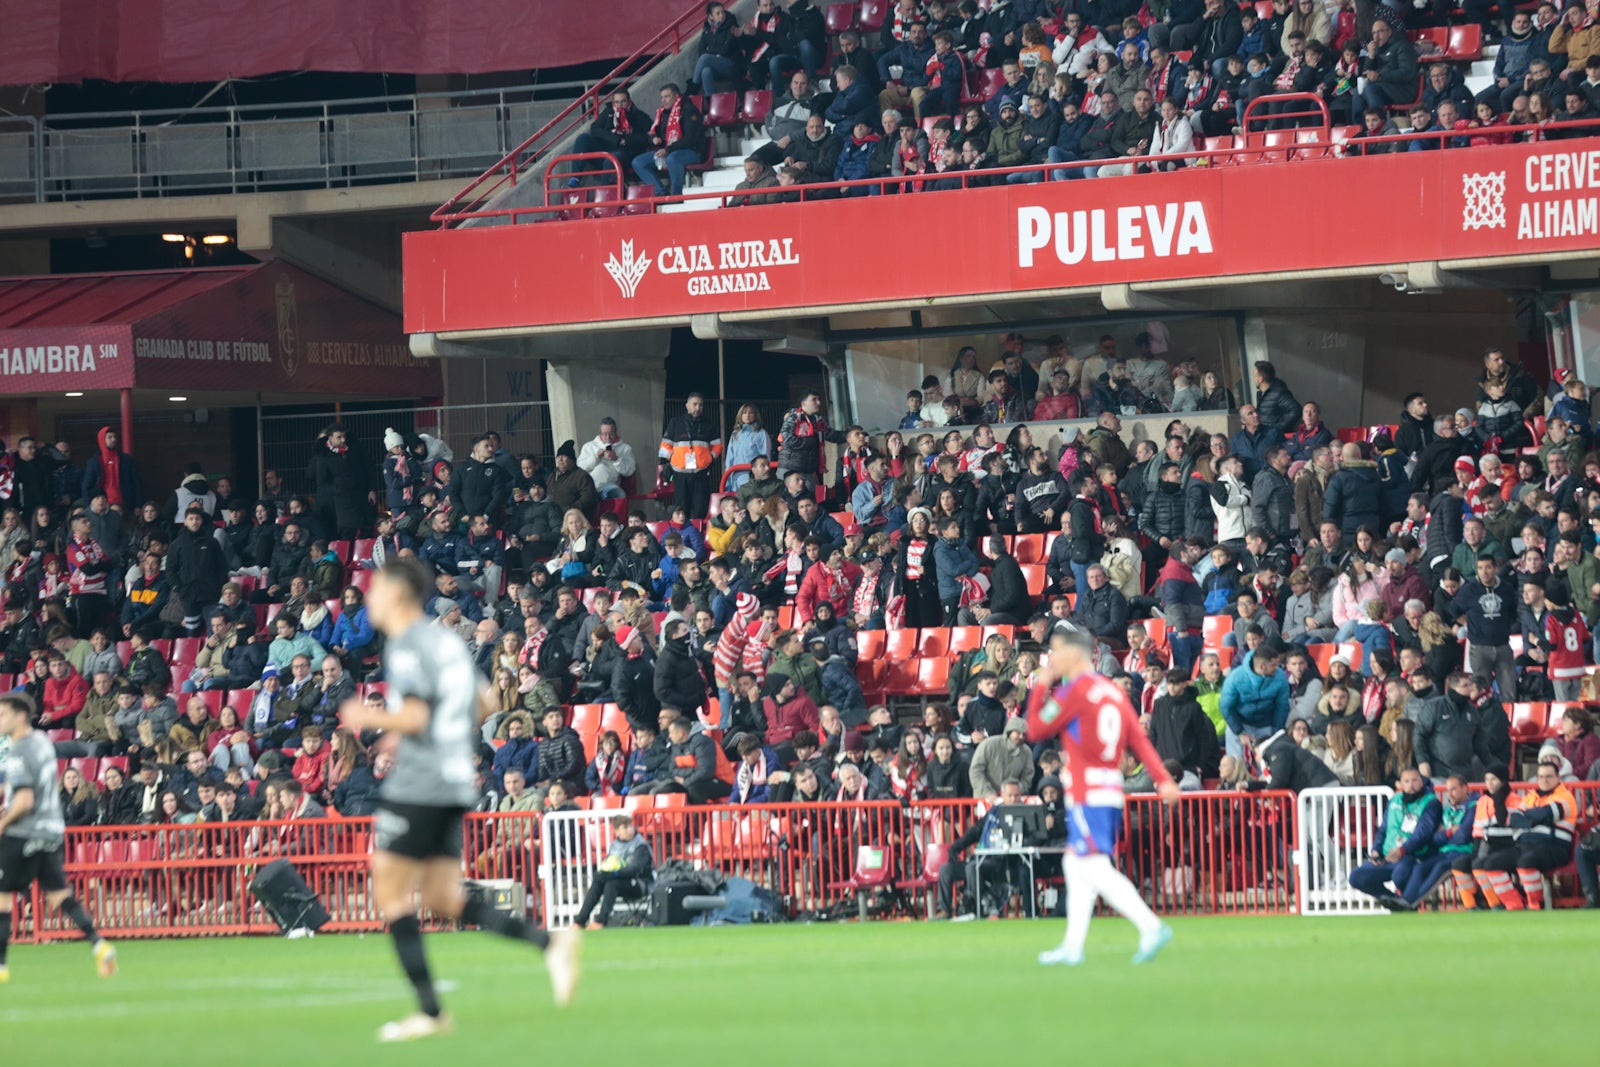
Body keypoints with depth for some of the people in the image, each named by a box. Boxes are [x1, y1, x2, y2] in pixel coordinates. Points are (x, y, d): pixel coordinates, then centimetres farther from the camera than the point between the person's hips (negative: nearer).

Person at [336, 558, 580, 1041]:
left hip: (417, 788, -9)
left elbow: (413, 717, -20)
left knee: (391, 894, 0)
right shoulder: (447, 642, 16)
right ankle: (549, 943, -6)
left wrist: (367, 717, -4)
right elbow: (482, 702, 22)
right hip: (455, 785, 9)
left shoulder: (406, 647, -11)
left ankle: (429, 1010, -3)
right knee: (446, 900, 9)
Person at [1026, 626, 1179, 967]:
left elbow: (1035, 731, -3)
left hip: (1088, 795, -9)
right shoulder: (1113, 690, 13)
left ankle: (1150, 926, -24)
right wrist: (1163, 779, 2)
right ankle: (1073, 946, 19)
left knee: (1096, 869, -12)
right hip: (1112, 794, 9)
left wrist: (1042, 685, 6)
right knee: (1075, 865, 16)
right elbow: (1139, 739, 7)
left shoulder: (1074, 690, -10)